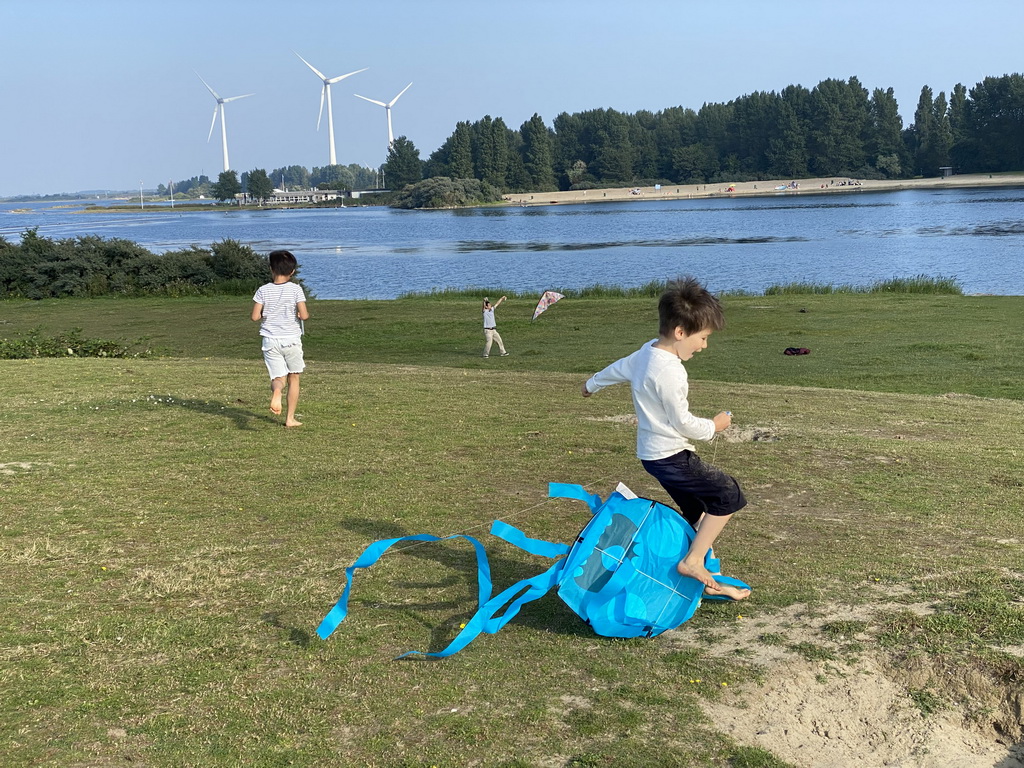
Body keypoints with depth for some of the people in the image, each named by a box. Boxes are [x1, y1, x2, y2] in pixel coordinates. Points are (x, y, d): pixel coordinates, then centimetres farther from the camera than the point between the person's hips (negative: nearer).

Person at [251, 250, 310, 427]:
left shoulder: (263, 290, -1)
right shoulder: (296, 289, -6)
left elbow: (255, 317, -3)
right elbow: (304, 316, -12)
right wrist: (302, 314, 10)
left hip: (270, 340, 1)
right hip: (291, 339, -1)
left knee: (278, 378, 4)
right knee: (293, 378, 14)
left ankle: (276, 391, -34)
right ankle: (290, 418, 15)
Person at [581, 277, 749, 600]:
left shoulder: (646, 353, 5)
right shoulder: (669, 371, -24)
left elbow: (618, 369, 25)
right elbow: (682, 422, -19)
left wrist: (593, 383, 44)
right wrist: (713, 427, -1)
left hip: (652, 452, 10)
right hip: (671, 456, -10)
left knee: (698, 513, 15)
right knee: (728, 495, -8)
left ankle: (705, 581, 21)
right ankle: (693, 561, -7)